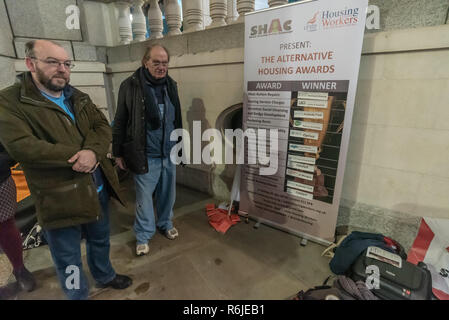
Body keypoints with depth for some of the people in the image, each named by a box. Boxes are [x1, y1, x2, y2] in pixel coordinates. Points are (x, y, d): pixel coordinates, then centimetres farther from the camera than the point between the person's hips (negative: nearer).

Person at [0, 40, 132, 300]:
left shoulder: (79, 98, 9)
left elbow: (103, 127, 1)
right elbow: (22, 146, -22)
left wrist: (92, 151, -20)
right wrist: (77, 155, -19)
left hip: (98, 189, 6)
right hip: (60, 199, -5)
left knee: (101, 241, 27)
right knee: (69, 260, 14)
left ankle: (105, 276, 53)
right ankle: (79, 296, 39)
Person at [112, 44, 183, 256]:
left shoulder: (171, 85, 7)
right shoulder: (130, 86, -8)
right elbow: (120, 122, -4)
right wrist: (118, 153, -3)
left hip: (169, 152, 5)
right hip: (145, 154, -4)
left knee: (168, 192, 16)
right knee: (144, 195, 5)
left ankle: (165, 223, 38)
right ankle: (143, 235, 25)